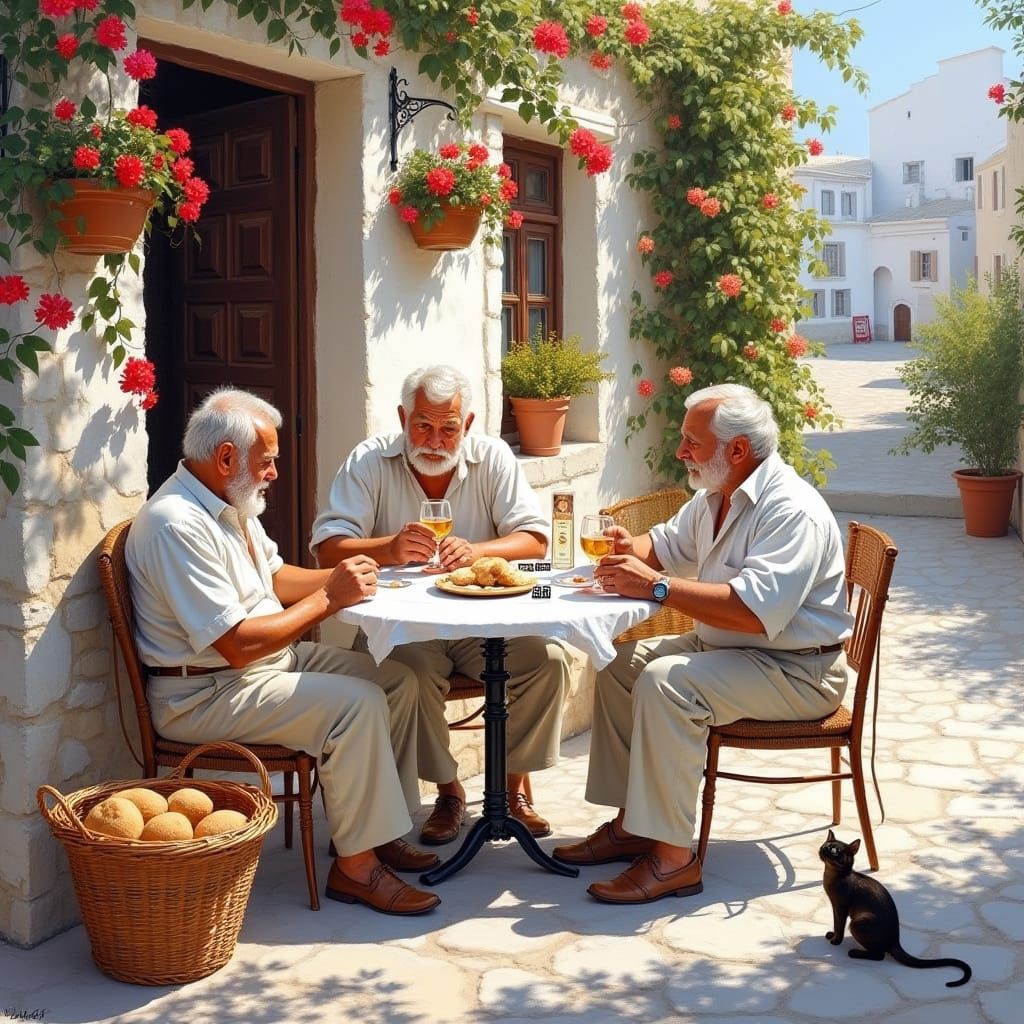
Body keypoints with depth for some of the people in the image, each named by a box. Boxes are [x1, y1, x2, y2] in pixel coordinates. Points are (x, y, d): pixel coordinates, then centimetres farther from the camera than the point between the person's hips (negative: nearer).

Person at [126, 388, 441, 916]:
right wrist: (329, 598, -21)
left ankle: (381, 830, 11)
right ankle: (355, 865, -12)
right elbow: (238, 645, -28)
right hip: (204, 693, -10)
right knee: (357, 703, -25)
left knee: (397, 680, 3)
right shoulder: (177, 525, -25)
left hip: (272, 657, 10)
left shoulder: (230, 503, 7)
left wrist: (338, 576, 2)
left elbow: (274, 576, 21)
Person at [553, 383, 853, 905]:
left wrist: (657, 586, -32)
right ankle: (631, 824, 8)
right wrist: (632, 547, 1)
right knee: (619, 664, 5)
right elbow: (668, 543, 26)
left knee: (666, 682, -29)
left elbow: (754, 611, -36)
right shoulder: (716, 496, 8)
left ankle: (671, 856, -23)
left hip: (795, 671, -10)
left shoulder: (791, 511, -24)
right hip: (726, 647, 10)